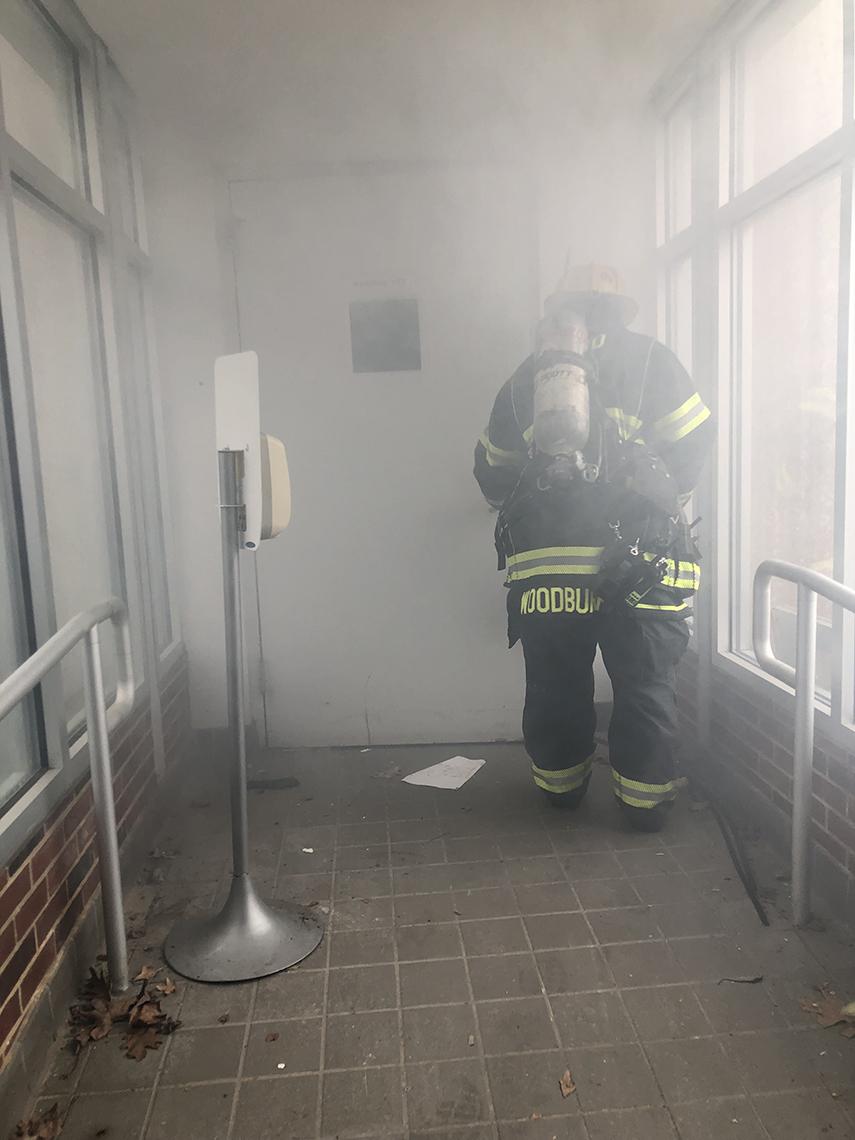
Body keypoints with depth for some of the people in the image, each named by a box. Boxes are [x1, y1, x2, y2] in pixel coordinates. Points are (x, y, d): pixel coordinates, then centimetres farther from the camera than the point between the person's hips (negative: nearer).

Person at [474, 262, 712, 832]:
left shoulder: (525, 376, 17)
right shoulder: (648, 359, 8)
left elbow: (492, 471, 20)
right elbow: (694, 442, 0)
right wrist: (663, 505, 15)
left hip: (542, 560, 3)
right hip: (633, 560, -3)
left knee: (555, 681, 15)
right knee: (646, 683, 9)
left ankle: (561, 785, 30)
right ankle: (645, 801, 17)